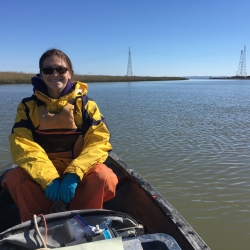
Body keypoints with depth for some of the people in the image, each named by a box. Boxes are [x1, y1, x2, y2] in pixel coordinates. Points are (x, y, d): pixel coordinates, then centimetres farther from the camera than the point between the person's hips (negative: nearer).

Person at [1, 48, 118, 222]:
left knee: (103, 176, -29)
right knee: (15, 178, -26)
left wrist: (74, 174, -28)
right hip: (41, 175, 1)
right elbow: (23, 145, -14)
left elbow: (100, 141, -13)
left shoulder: (86, 104, -4)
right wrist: (48, 179, -29)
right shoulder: (28, 106, -2)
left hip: (79, 174, 0)